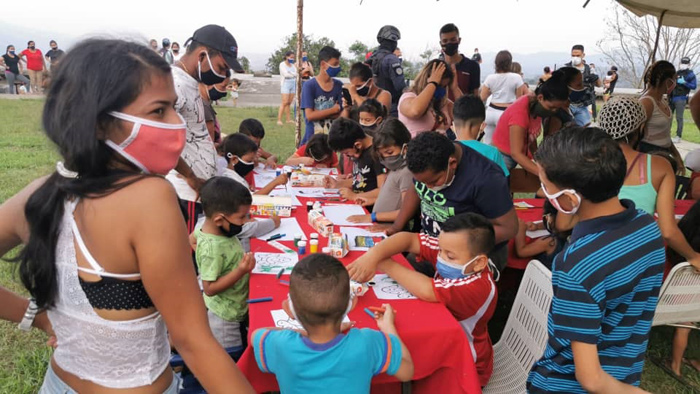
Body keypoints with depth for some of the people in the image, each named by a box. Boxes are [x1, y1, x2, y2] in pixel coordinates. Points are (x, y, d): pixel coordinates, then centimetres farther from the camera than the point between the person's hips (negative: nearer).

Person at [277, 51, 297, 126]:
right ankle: (279, 120, -11)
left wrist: (290, 73, -10)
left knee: (289, 103, 4)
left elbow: (296, 73, 6)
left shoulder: (293, 65, 15)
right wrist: (294, 74, -3)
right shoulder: (282, 64, -2)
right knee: (285, 103, -12)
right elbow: (286, 74, -12)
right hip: (286, 84, -5)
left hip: (293, 84, 6)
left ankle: (288, 119, 8)